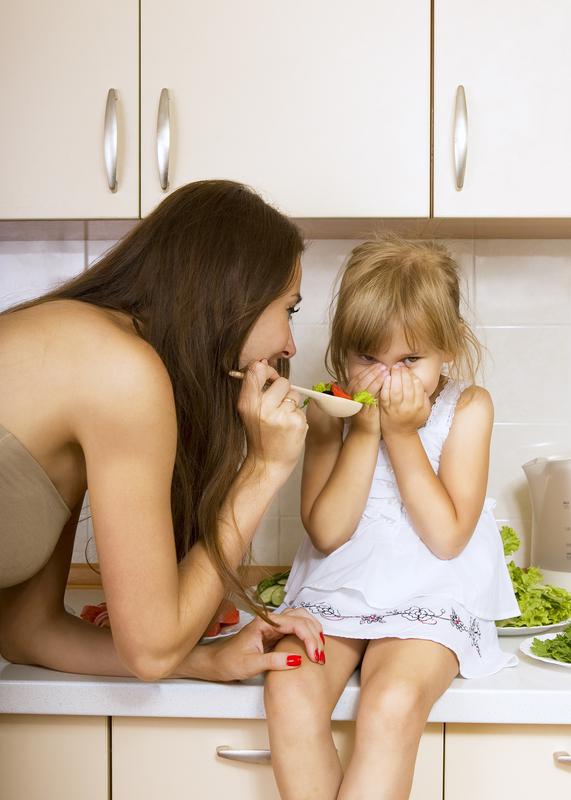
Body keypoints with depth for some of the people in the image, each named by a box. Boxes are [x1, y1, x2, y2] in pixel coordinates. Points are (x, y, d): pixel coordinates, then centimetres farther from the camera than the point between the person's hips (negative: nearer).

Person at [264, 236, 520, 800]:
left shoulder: (466, 408, -2)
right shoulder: (330, 411, 1)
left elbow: (446, 537, -9)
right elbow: (325, 532, -7)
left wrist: (403, 435, -15)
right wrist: (364, 433, -15)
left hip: (425, 603, -1)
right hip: (334, 593, 2)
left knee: (394, 700, -31)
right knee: (289, 692, -26)